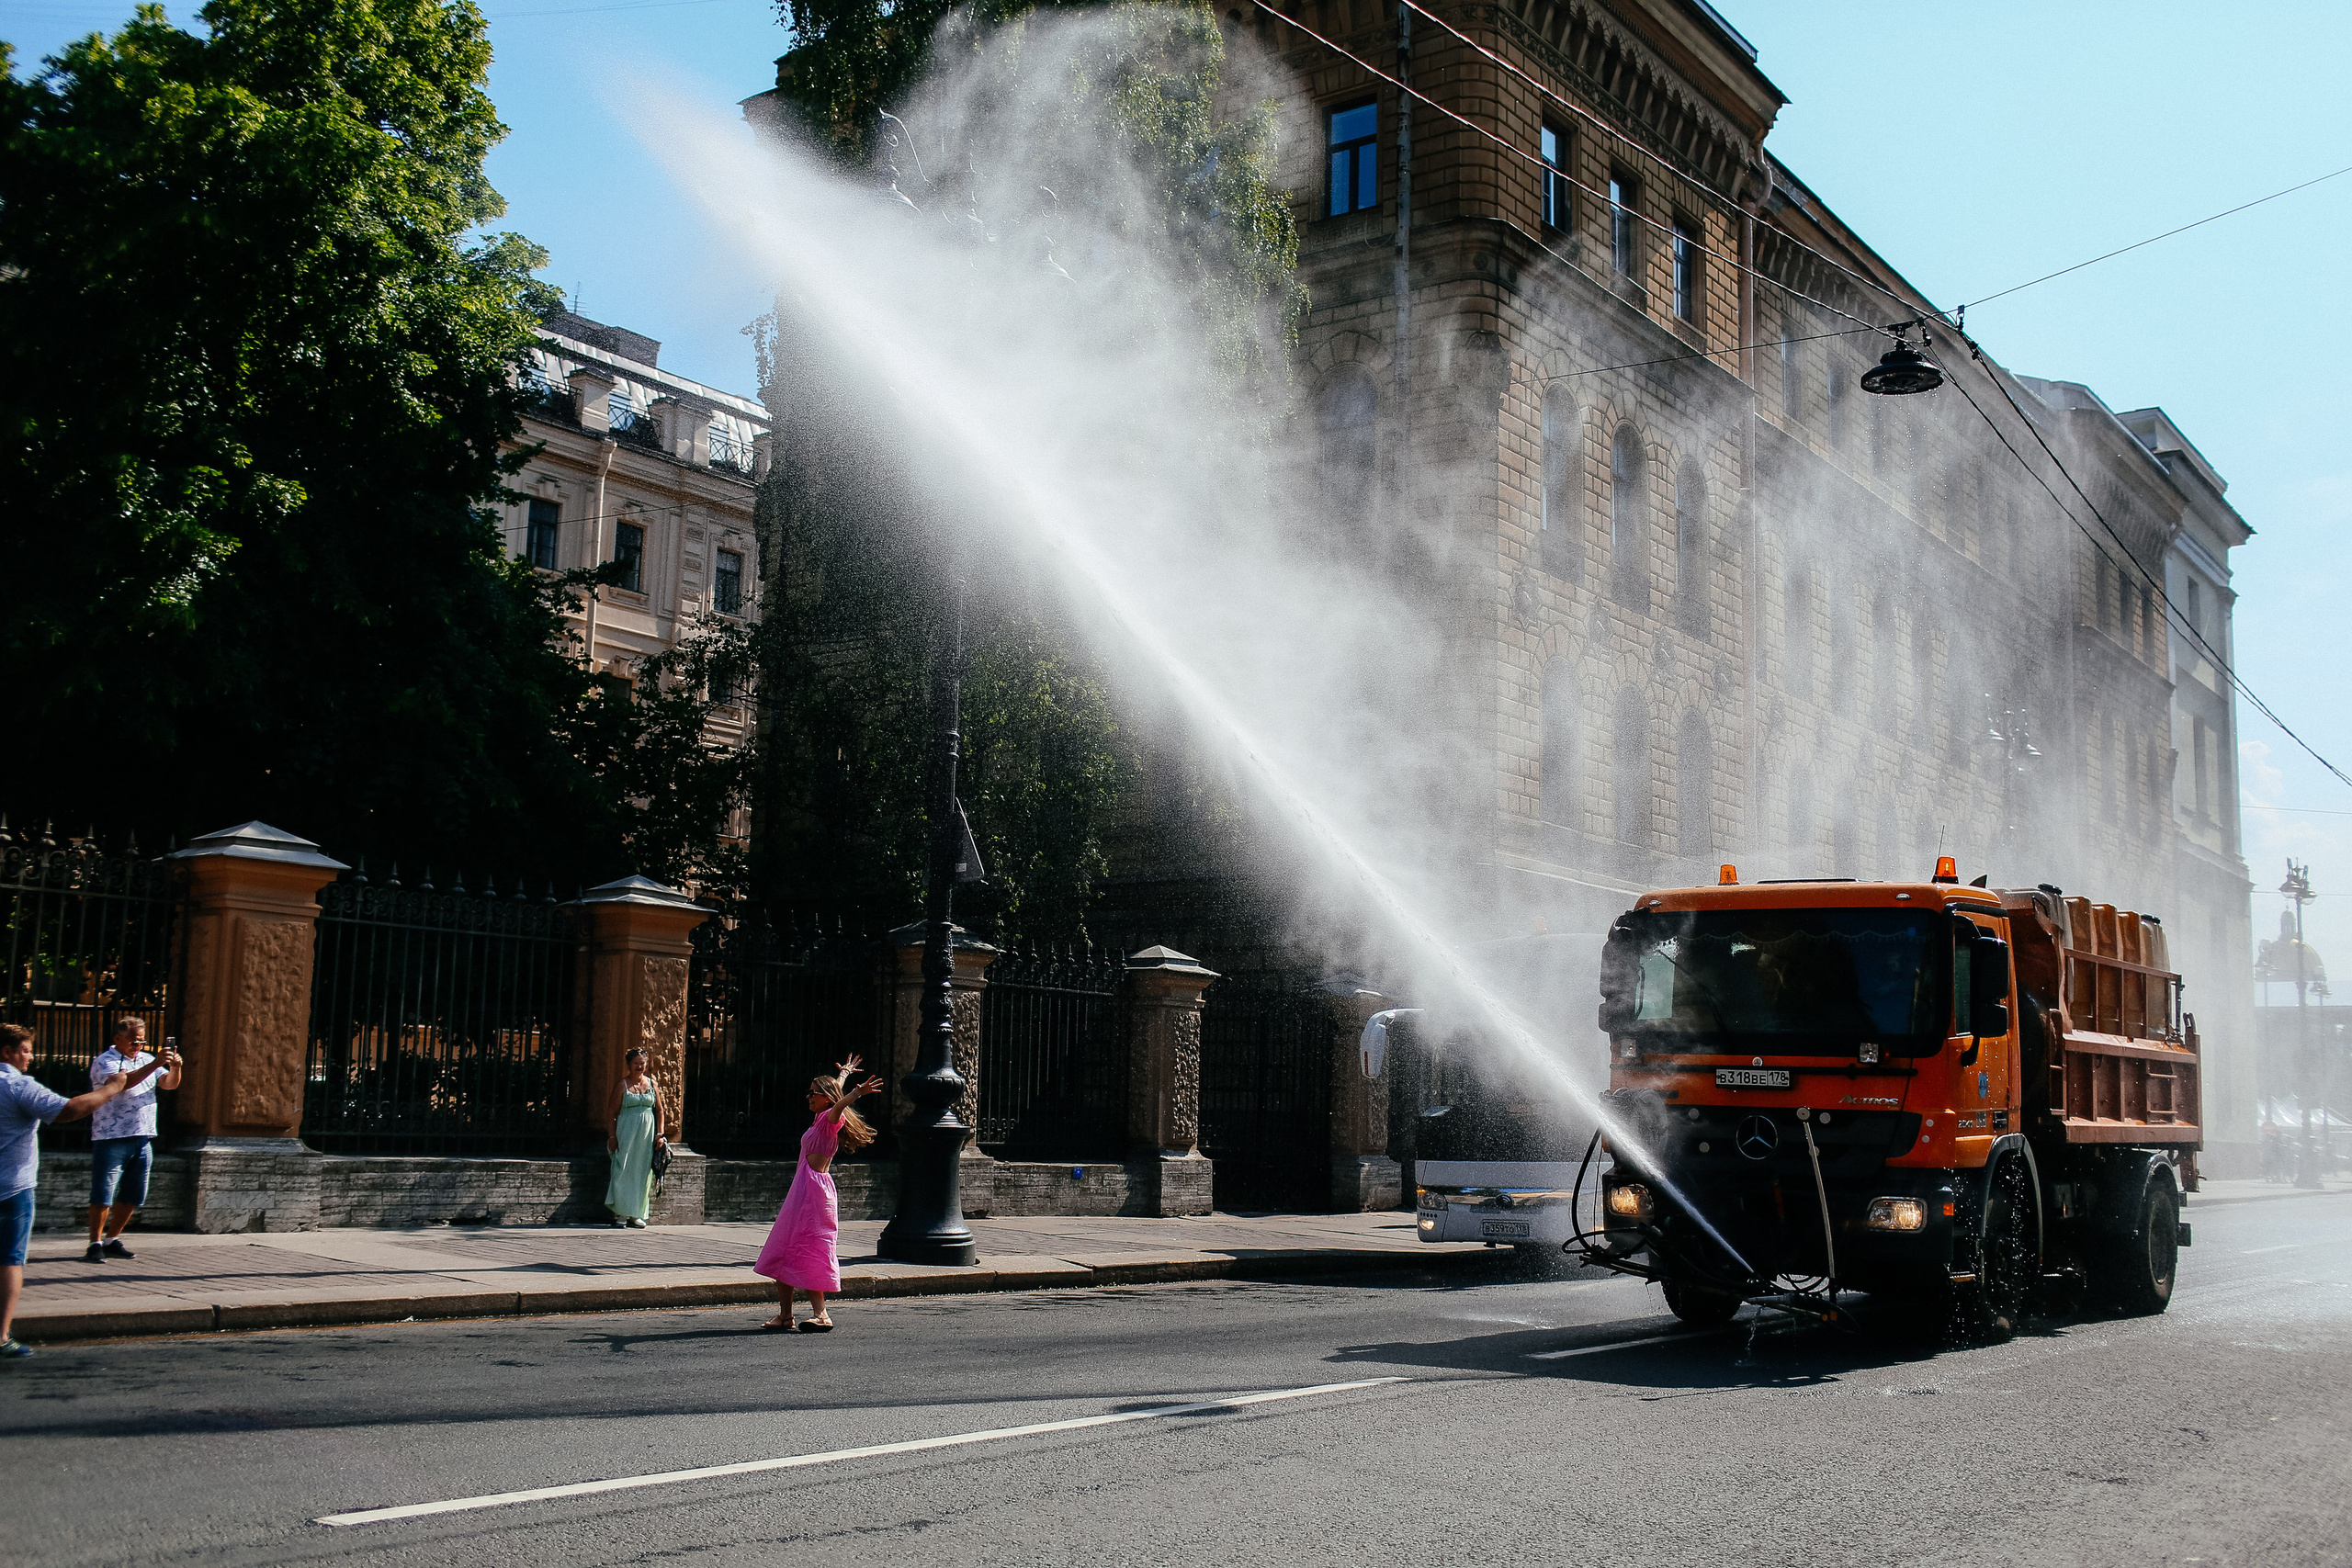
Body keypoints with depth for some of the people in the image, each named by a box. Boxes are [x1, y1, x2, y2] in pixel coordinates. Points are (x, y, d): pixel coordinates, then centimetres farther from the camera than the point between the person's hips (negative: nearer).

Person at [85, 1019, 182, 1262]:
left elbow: (169, 1084, 8)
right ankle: (95, 1244, 2)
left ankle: (112, 1240, 22)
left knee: (133, 1196, 10)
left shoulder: (145, 1059, 16)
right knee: (103, 1195, -5)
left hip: (142, 1138, 7)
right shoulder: (105, 1061, -6)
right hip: (112, 1139, -7)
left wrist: (175, 1067, -14)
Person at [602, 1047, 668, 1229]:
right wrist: (612, 1136, -10)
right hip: (626, 1132, -3)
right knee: (624, 1171, -7)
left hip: (647, 1134, 3)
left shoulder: (652, 1084, 10)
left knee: (643, 1172, 4)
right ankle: (620, 1213, -3)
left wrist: (660, 1134, 3)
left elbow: (659, 1110, 11)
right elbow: (611, 1113, -1)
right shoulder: (622, 1085, 0)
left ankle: (636, 1214, 10)